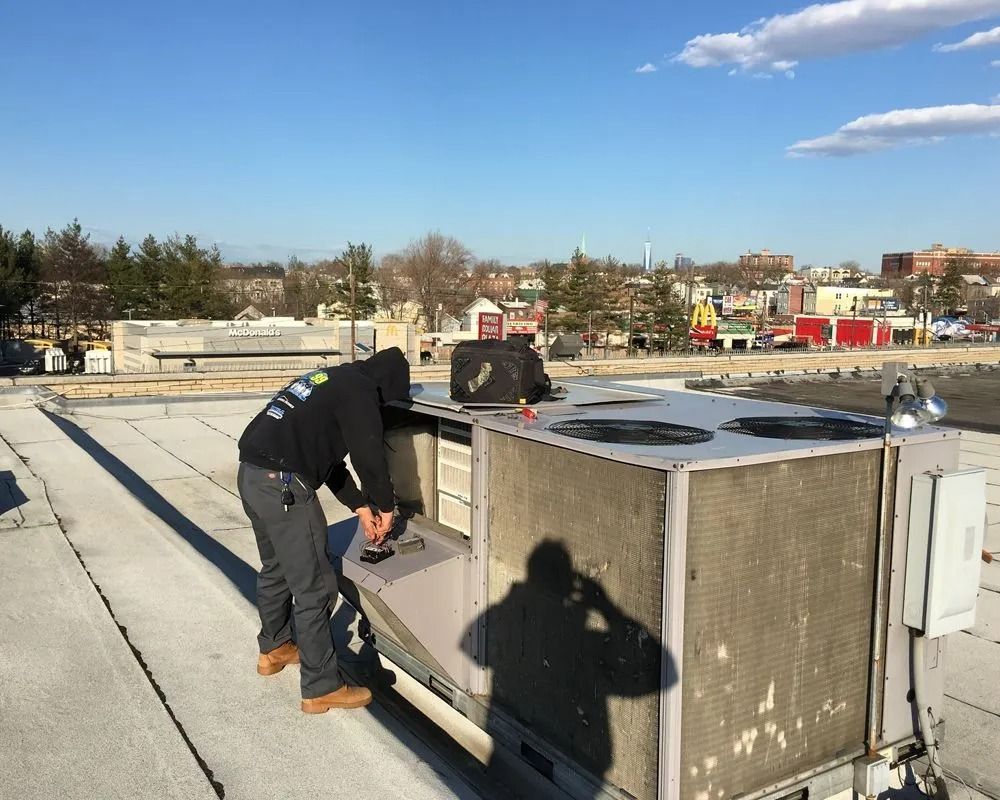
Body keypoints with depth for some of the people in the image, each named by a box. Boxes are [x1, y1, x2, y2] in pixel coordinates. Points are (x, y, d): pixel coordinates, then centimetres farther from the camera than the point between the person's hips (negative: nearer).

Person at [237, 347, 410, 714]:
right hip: (284, 486, -10)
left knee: (276, 568, 27)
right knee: (314, 588, 0)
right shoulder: (360, 392, -6)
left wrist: (360, 507, 26)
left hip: (250, 474, 10)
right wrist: (386, 507, 12)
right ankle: (322, 688, 9)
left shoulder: (335, 381, 22)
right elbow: (369, 457, -6)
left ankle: (273, 649, 46)